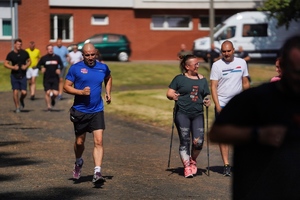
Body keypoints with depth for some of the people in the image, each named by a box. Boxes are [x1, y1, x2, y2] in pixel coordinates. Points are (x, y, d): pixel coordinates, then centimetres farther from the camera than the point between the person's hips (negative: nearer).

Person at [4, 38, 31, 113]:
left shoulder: (24, 53, 1)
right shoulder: (10, 54, -4)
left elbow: (29, 61, 13)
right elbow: (5, 64, 0)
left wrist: (26, 66, -7)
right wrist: (13, 67, -16)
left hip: (23, 75, 1)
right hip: (14, 75, -1)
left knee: (24, 92, -5)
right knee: (15, 91, -4)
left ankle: (21, 100, 29)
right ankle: (17, 107, 10)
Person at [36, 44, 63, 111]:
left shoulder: (57, 57, 3)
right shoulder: (44, 58, 1)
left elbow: (61, 65, 14)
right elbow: (38, 65, 8)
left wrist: (59, 69, -6)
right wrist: (41, 68, -13)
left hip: (55, 78, 0)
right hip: (47, 78, 0)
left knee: (55, 93, -8)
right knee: (47, 93, -2)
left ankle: (52, 98, 28)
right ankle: (49, 106, 13)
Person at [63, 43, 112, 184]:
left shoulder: (103, 68, 4)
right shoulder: (75, 68, -5)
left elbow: (108, 78, 26)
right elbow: (66, 86, -5)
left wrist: (108, 92, 13)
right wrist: (81, 92, -19)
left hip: (97, 111, 1)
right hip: (80, 111, -1)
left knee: (98, 141, -12)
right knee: (79, 142, 12)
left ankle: (97, 172, -15)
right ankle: (78, 162, 42)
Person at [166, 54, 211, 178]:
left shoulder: (202, 80, 13)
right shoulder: (179, 79, 3)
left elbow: (207, 95, 19)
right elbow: (169, 93, 2)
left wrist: (207, 101, -2)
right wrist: (173, 96, -20)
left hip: (197, 114, 3)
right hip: (182, 113, -3)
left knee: (198, 141, -8)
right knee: (185, 141, -2)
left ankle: (193, 160, 19)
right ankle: (187, 167, 9)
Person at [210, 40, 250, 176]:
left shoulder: (241, 63, 6)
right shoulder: (217, 65, -3)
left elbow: (245, 83, 12)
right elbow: (213, 86, -6)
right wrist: (217, 105, -14)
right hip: (222, 105, -2)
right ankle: (226, 165, 1)